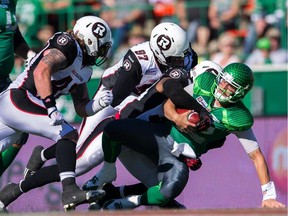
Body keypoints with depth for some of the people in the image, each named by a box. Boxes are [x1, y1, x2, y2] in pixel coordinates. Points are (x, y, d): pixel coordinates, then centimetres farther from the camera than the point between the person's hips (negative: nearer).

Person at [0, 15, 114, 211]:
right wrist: (51, 107, -32)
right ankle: (69, 191, -27)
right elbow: (41, 71, -25)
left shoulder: (84, 70, 18)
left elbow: (82, 109, 20)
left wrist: (99, 103, -1)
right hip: (18, 100, -10)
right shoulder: (67, 46, -10)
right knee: (67, 134, -19)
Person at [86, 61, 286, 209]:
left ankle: (130, 202, -6)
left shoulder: (238, 119, -16)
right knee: (113, 128, -18)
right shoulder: (205, 81, -7)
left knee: (169, 192, -35)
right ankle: (108, 173, 11)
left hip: (179, 156, -4)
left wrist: (268, 195, -13)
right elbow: (169, 104, 1)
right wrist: (176, 118, -24)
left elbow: (256, 156, -11)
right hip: (162, 134, 4)